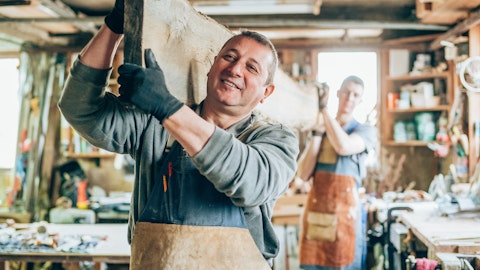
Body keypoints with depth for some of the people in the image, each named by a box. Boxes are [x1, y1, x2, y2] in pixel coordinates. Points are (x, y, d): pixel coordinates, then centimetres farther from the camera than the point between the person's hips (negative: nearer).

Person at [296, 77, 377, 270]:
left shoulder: (366, 130, 3)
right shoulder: (320, 129, 10)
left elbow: (343, 146, -21)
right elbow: (303, 174, -2)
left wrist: (323, 109, -14)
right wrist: (317, 132, -6)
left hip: (344, 212, -3)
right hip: (315, 210, 3)